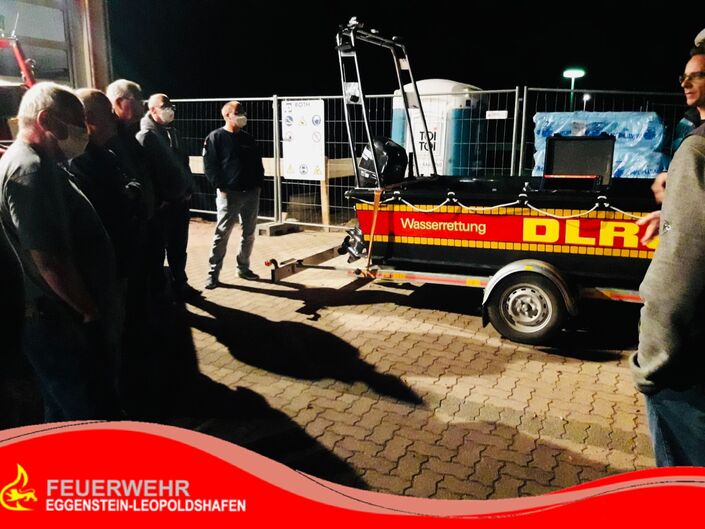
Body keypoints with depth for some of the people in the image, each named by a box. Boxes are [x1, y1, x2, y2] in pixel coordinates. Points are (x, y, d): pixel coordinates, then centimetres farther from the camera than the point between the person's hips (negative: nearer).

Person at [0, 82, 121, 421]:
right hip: (63, 326, -10)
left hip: (58, 321, 10)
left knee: (64, 419, 22)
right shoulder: (30, 170, -19)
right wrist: (91, 312, -13)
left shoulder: (38, 164, 14)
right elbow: (49, 260, -26)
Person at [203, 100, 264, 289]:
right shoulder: (216, 137, -2)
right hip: (229, 193, -6)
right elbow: (209, 165, -8)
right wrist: (221, 187, -15)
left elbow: (258, 163, 20)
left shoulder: (248, 139, 16)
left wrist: (259, 184, 8)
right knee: (222, 234, -5)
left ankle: (243, 268, 23)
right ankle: (213, 273, 2)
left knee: (249, 234, 10)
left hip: (251, 193, 6)